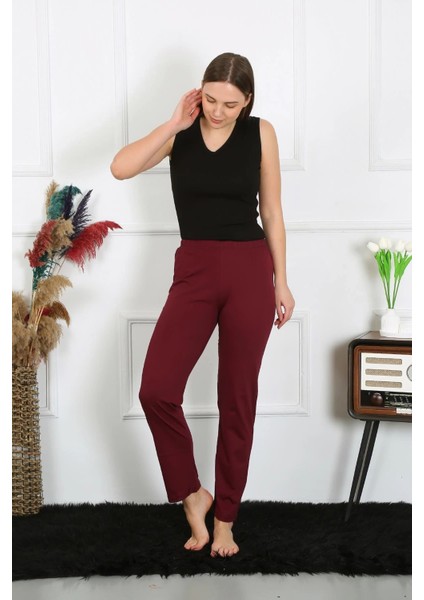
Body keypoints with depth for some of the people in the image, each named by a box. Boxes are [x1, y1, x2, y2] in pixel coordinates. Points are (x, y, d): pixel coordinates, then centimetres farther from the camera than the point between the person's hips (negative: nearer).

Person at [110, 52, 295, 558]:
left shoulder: (261, 134, 2)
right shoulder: (180, 134, 3)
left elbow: (272, 212, 6)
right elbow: (121, 168, -12)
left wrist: (281, 283, 5)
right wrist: (175, 123, -12)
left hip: (250, 272, 0)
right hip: (194, 271, 1)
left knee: (237, 399, 6)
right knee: (156, 390, -13)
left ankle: (225, 516, 22)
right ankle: (192, 493, 12)